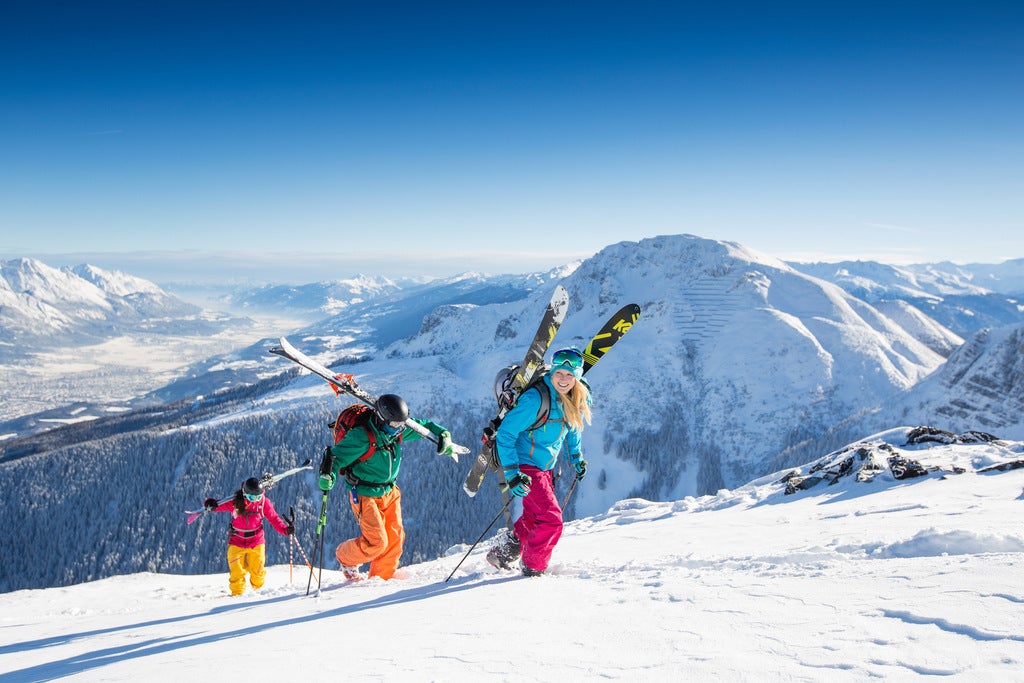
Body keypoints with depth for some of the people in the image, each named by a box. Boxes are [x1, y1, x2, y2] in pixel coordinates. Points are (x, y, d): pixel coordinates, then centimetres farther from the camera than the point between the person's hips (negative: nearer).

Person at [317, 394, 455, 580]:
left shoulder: (399, 431, -5)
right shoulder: (361, 437, -26)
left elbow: (424, 426, 9)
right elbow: (336, 455, -21)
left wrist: (443, 434, -5)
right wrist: (327, 475, -38)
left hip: (390, 492, 7)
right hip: (365, 496, -7)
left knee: (395, 537, 4)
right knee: (377, 542, -9)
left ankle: (382, 577, 25)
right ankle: (344, 556, 21)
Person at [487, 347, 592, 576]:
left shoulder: (577, 400, -2)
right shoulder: (536, 399, -25)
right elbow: (505, 433, -23)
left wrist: (576, 457, 17)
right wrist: (512, 473, -28)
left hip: (545, 468, 8)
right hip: (525, 467, -8)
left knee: (534, 518, 18)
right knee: (551, 519, -12)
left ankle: (501, 554, 35)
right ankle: (533, 568, 7)